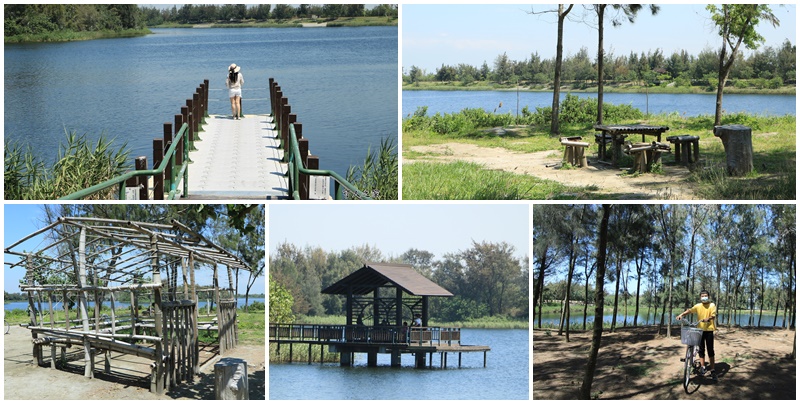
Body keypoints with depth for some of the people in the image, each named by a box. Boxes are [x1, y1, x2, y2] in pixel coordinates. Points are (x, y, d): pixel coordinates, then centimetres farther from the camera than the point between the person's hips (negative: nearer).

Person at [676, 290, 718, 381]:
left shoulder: (712, 305, -2)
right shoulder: (698, 306, 3)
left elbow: (713, 315, -14)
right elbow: (690, 310, -9)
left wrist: (708, 319, -36)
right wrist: (681, 315, -26)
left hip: (709, 330, -2)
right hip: (700, 329, 2)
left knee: (710, 350, -1)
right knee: (701, 349, 8)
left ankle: (712, 370, 1)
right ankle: (702, 366, 20)